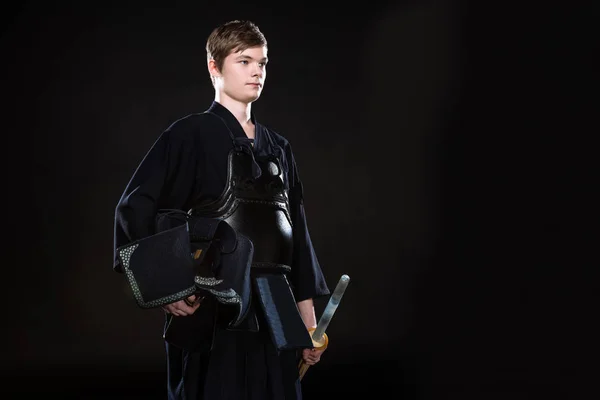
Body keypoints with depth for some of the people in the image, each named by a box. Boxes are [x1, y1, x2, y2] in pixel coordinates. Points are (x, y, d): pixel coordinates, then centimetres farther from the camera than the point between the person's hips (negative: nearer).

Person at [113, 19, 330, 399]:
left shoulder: (278, 149, 15)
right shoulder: (191, 135, -3)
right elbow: (134, 210, -9)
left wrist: (308, 317, 14)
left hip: (274, 315, 6)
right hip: (213, 314, -6)